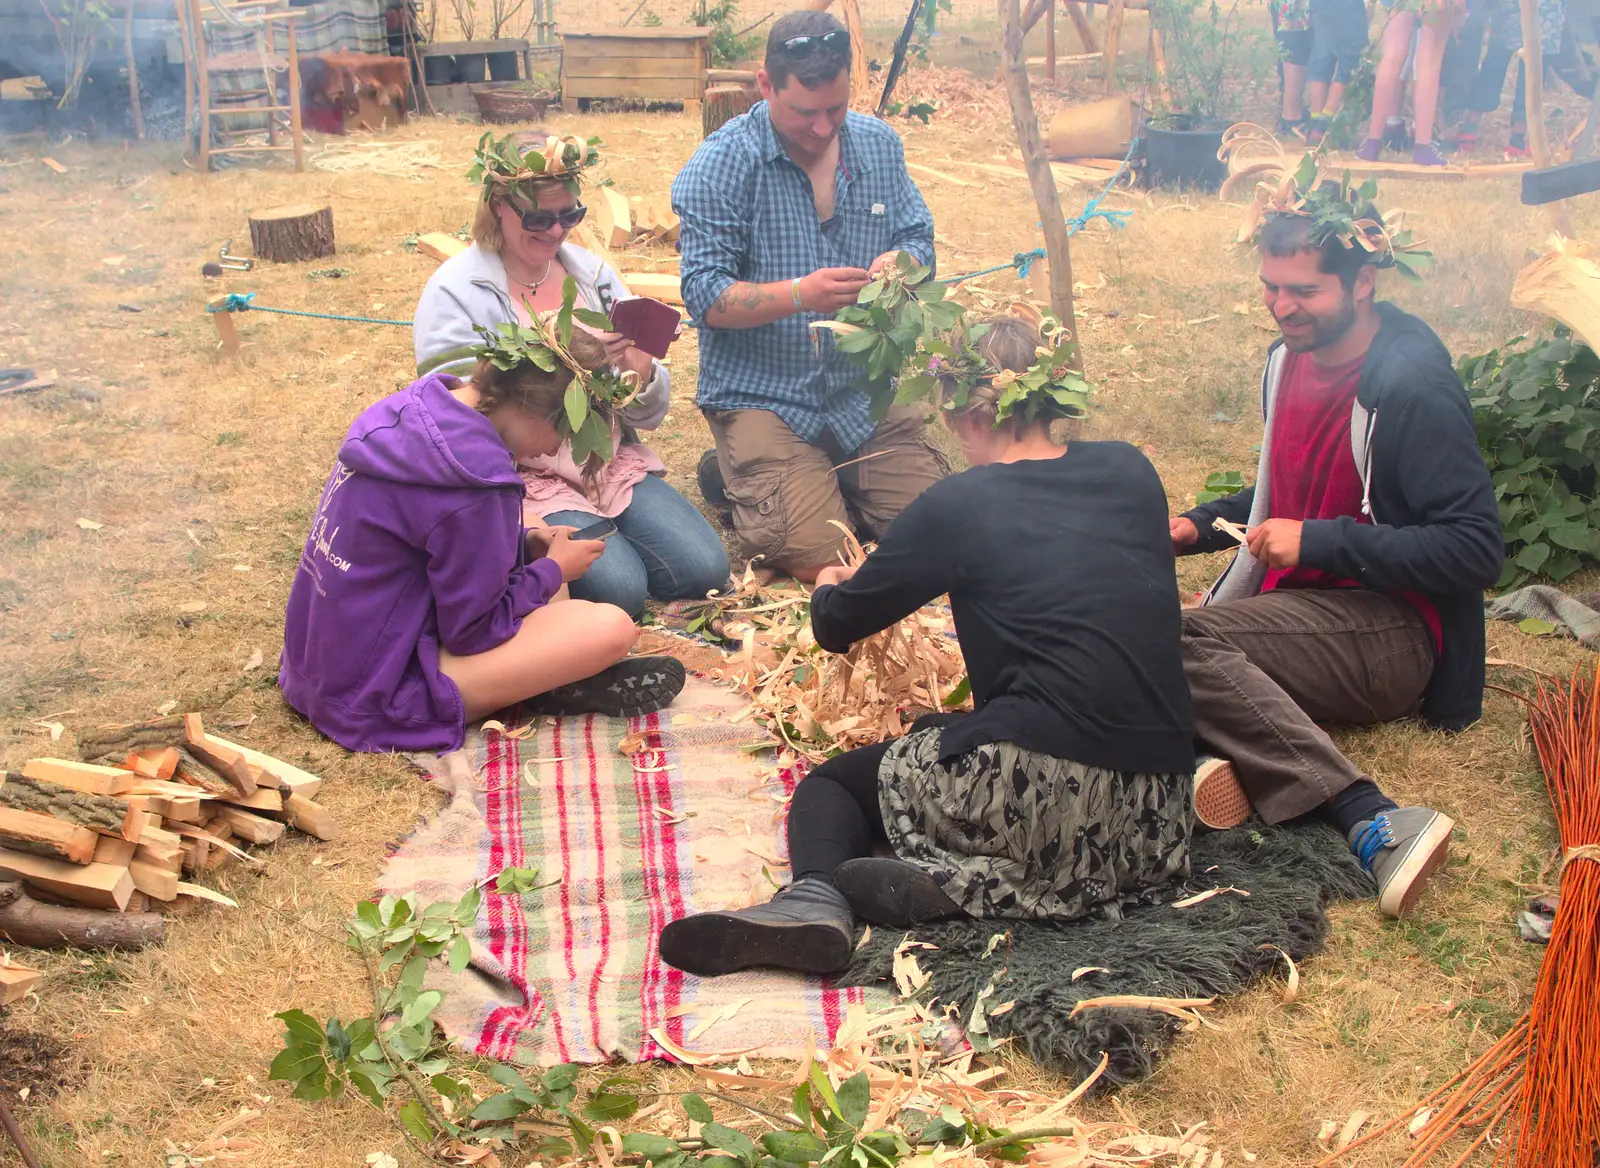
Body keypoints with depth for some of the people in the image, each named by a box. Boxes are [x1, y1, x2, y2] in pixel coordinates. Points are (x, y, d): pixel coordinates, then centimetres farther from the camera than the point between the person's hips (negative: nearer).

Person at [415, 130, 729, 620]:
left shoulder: (593, 273, 9)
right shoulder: (455, 291, -6)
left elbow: (647, 416, 10)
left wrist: (642, 370, -14)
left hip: (612, 464, 5)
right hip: (520, 475, -4)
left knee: (704, 570, -17)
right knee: (618, 589, -25)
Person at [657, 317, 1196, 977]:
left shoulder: (959, 507, -3)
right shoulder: (1132, 474, 10)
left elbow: (835, 627, 9)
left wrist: (829, 588, 32)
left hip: (1042, 786, -5)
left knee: (831, 782, 18)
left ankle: (815, 897, -13)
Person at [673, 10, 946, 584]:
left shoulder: (879, 144, 6)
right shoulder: (720, 165, -12)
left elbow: (919, 239, 10)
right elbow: (705, 297, -15)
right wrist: (799, 294, -32)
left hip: (863, 388, 5)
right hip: (761, 395, -5)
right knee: (816, 553, -19)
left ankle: (827, 475, 21)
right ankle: (733, 474, 12)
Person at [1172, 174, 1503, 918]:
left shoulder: (1410, 385, -14)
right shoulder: (1289, 359, 11)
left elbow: (1476, 549, -17)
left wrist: (1322, 542, -20)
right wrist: (1199, 527, 10)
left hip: (1390, 632, -8)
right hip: (1297, 600, 8)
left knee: (1186, 641, -31)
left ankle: (1369, 820, -39)